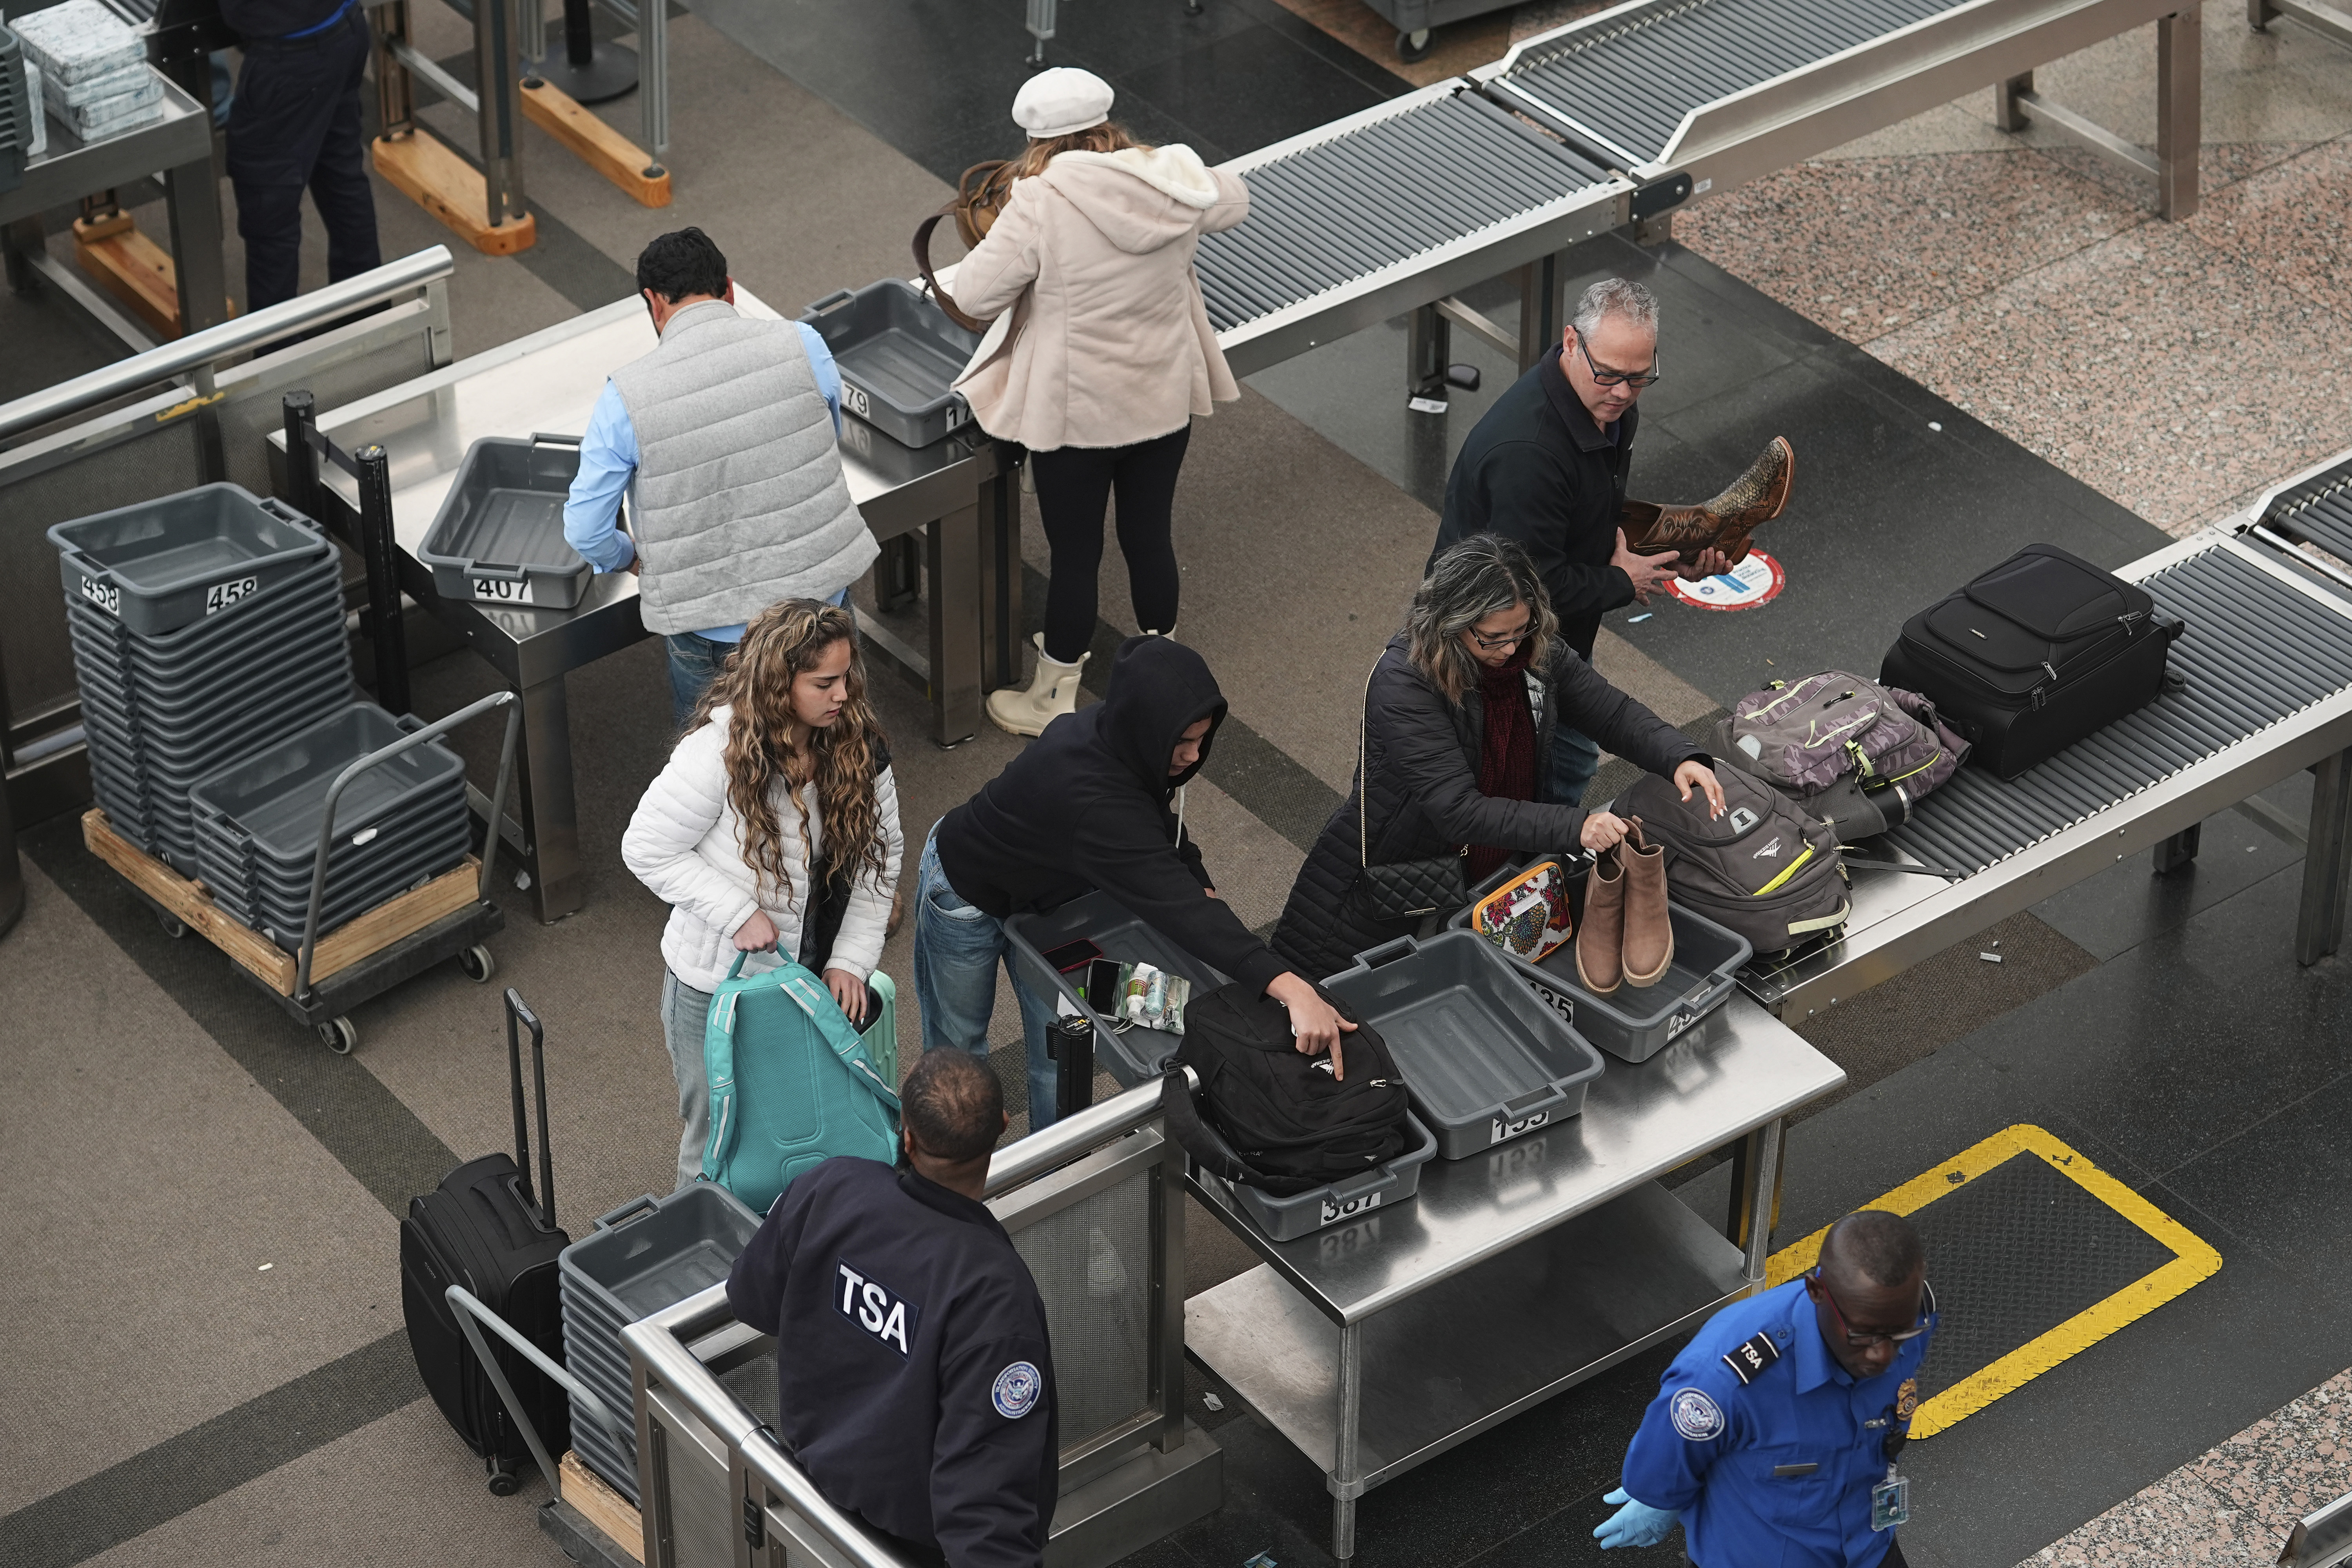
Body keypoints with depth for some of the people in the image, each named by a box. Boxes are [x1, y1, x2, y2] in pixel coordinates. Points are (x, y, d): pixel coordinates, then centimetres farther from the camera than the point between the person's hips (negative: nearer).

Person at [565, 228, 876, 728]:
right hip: (820, 594, 2)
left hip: (716, 630, -2)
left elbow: (586, 532, -9)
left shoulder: (626, 396, -15)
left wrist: (630, 558, 14)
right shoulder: (804, 346, -11)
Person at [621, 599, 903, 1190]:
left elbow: (881, 852, 0)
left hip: (810, 982, 4)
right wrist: (738, 914, -23)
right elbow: (648, 850, -16)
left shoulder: (858, 744, -9)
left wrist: (851, 960, -8)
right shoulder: (718, 753, -24)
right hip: (715, 985, -4)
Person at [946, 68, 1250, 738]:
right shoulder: (1173, 184, -8)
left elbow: (974, 294, -19)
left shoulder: (1042, 205, -23)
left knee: (1074, 555, 10)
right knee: (1150, 535, 21)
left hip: (1076, 413, -4)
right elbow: (1232, 201, 14)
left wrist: (1010, 254, 1)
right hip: (1165, 399, 4)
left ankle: (1054, 700, 27)